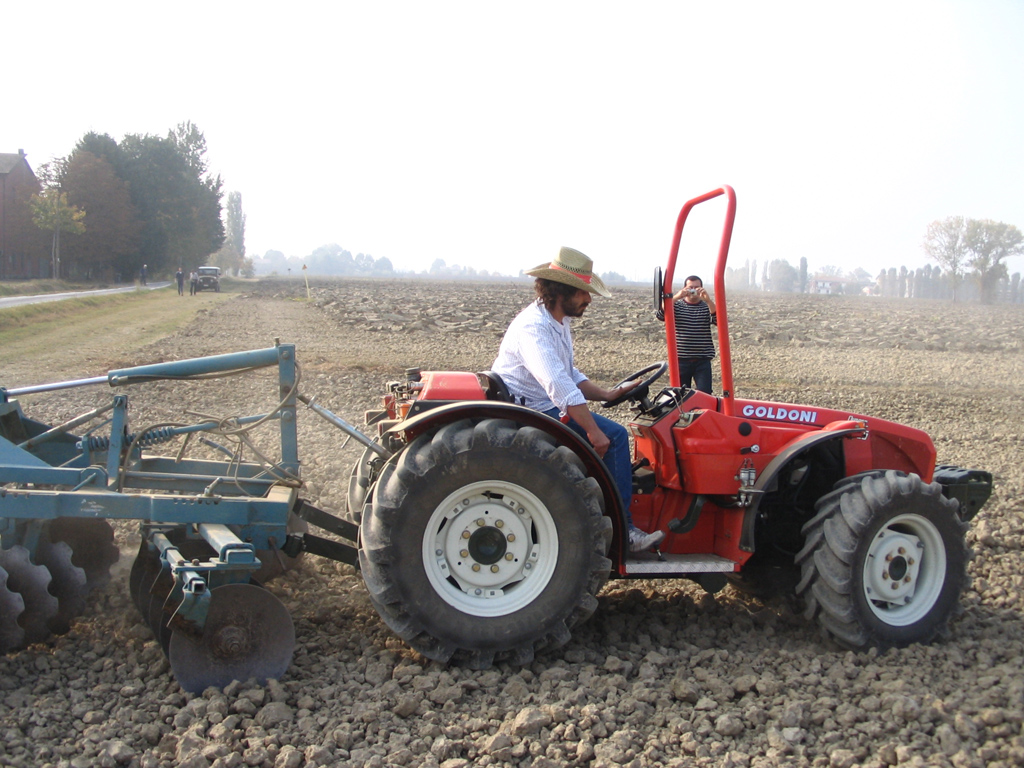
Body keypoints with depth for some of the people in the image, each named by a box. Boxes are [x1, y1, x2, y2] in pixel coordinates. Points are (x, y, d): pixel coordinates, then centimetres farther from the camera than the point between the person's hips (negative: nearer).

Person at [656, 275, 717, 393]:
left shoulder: (707, 307, 7)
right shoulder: (677, 305, 7)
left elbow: (718, 320, -13)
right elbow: (661, 315, -13)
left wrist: (708, 300, -25)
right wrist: (675, 297, -25)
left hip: (703, 361, 0)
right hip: (681, 360, 1)